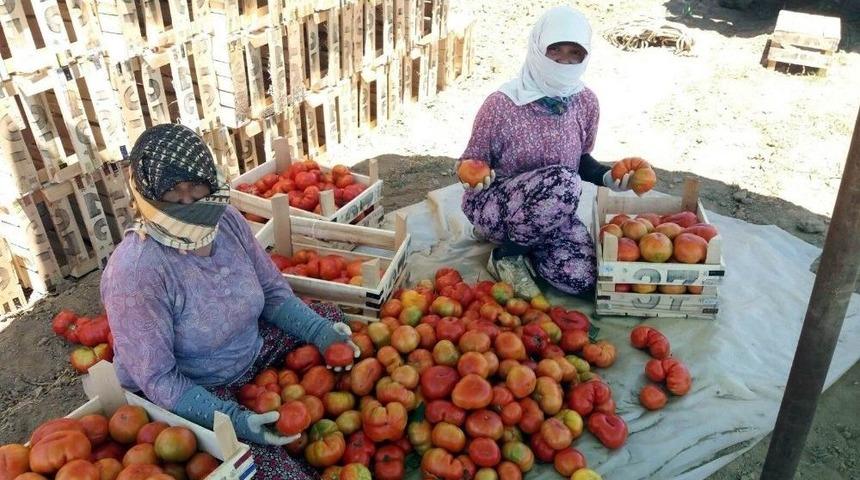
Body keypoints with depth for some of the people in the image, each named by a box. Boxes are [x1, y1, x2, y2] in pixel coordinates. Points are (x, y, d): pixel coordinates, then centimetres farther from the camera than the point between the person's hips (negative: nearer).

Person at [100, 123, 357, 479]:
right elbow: (157, 380, -25)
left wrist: (320, 332, -13)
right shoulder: (134, 271, -30)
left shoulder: (227, 220, -11)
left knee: (329, 316, 8)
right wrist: (230, 419, -33)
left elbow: (273, 292, 1)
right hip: (190, 396, -7)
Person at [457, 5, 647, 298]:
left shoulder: (586, 102, -4)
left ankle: (511, 236, 10)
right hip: (492, 205, -5)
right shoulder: (501, 104, -19)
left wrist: (606, 176, -9)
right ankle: (507, 253, -9)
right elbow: (472, 162, -7)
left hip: (551, 212, 6)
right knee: (563, 182, -35)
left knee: (584, 279, -17)